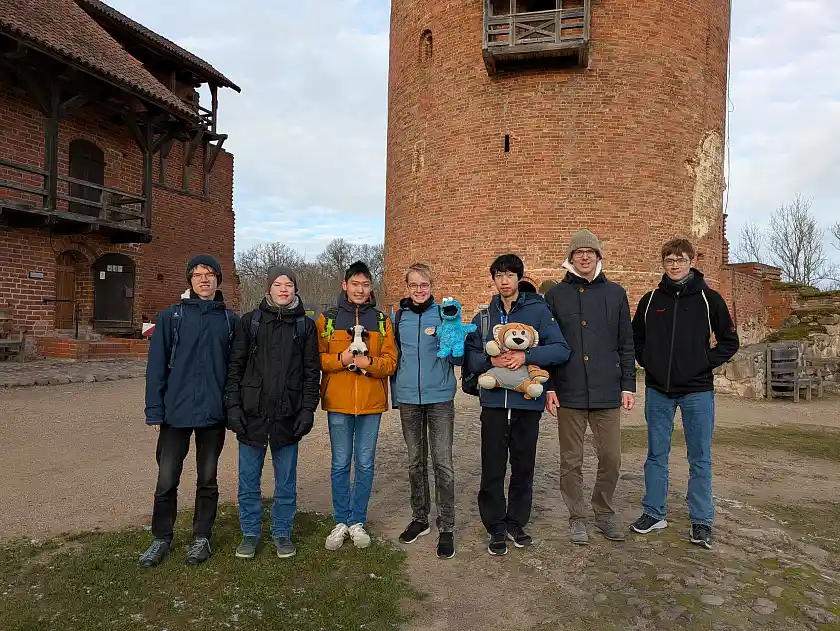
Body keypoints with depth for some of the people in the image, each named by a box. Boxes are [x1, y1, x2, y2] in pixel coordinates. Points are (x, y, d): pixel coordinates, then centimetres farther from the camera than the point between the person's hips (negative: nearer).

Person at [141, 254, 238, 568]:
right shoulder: (171, 316, -1)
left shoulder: (230, 320, 4)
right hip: (176, 412, -1)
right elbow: (156, 366, -2)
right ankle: (161, 538, 26)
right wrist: (154, 411, -6)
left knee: (208, 480, 13)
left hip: (214, 413, 1)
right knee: (166, 480, 6)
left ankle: (202, 538, 28)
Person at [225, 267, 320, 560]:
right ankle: (250, 533, 26)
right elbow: (235, 367, 3)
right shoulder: (250, 321, 3)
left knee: (286, 480, 10)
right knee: (249, 479, 10)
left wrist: (308, 409, -4)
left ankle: (282, 533, 26)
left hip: (288, 415, 0)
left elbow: (312, 371, 3)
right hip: (252, 414, 0)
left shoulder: (305, 325, 4)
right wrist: (233, 406, -4)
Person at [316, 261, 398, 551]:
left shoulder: (382, 320, 6)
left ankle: (357, 521, 24)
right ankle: (341, 521, 24)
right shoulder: (327, 319, 4)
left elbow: (390, 362, 0)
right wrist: (341, 359, -18)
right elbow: (317, 358, 0)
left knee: (365, 464, 8)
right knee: (340, 464, 9)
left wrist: (367, 362, -19)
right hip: (338, 401, -1)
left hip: (371, 402, 1)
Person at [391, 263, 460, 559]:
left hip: (440, 398, -3)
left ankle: (446, 527, 9)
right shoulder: (398, 317, 7)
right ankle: (419, 519, 28)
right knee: (415, 462, 13)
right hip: (408, 400, 3)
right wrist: (395, 393, 11)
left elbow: (459, 360, -2)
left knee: (442, 463, -3)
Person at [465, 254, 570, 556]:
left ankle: (517, 522, 29)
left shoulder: (539, 311, 2)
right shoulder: (483, 317, 11)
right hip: (494, 402, 1)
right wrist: (491, 360, -14)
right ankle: (496, 528, 19)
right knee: (493, 469, 3)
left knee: (523, 467, 11)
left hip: (528, 402, -1)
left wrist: (526, 356, -19)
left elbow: (561, 349, -7)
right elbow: (471, 358, 6)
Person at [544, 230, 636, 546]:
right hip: (569, 392, -1)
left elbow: (626, 344, 9)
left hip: (607, 392, 1)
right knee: (571, 460, 7)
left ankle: (604, 513, 27)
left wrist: (628, 386, 4)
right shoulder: (556, 295, 4)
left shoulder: (615, 293, 8)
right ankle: (577, 517, 23)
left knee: (611, 458, 6)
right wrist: (548, 387, -4)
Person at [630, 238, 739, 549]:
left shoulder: (709, 298, -2)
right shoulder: (651, 300, 4)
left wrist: (706, 363, -7)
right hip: (658, 390, 2)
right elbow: (635, 337, 15)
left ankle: (701, 520, 18)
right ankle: (653, 513, 22)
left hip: (697, 390, -2)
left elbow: (729, 341, 3)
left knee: (700, 458, 6)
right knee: (656, 455, 10)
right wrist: (647, 362, 2)